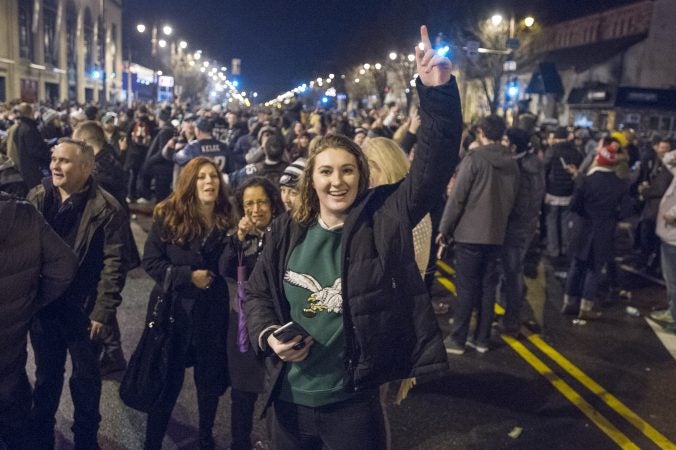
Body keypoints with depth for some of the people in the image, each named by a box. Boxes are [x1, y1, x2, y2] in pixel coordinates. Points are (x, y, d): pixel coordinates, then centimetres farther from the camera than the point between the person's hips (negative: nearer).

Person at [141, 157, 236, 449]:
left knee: (210, 378, 14)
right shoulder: (168, 216, -5)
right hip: (173, 309, -2)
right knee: (168, 379, 7)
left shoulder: (227, 220, -1)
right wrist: (188, 275, -18)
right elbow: (150, 262, -7)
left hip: (213, 312, 2)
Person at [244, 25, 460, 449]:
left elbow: (434, 166, -24)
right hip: (290, 396, 3)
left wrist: (439, 92, -35)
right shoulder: (289, 230, -3)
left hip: (351, 400, -3)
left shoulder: (382, 219, -12)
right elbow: (257, 292, 9)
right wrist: (267, 335, -9)